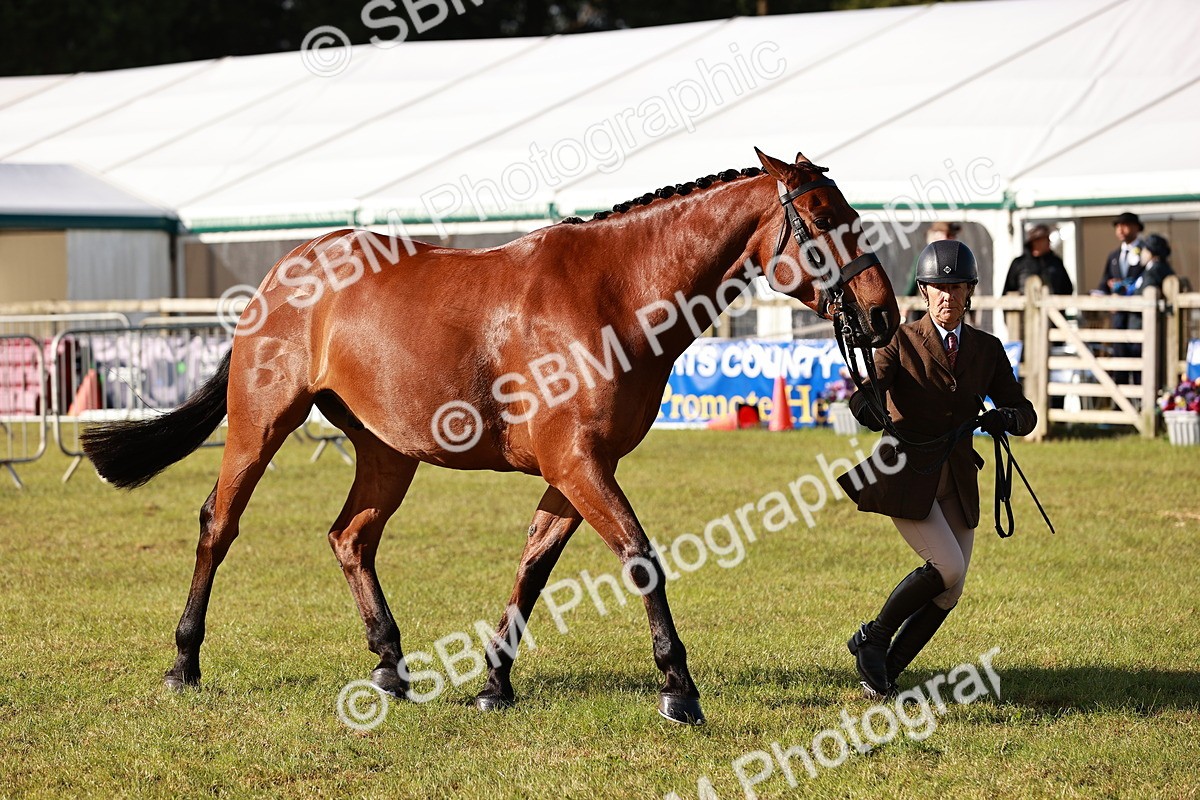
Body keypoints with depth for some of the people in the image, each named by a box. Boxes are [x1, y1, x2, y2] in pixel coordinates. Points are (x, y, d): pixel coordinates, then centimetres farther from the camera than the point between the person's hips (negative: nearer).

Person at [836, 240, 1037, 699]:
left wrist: (1006, 417, -18)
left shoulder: (987, 350, 7)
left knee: (949, 591, 1)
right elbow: (866, 392, -16)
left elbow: (1025, 412, 7)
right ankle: (873, 638, 2)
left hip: (957, 482, 5)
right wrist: (868, 408, -41)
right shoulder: (902, 341, -4)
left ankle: (884, 671, 14)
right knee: (947, 567, -18)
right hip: (906, 474, -5)